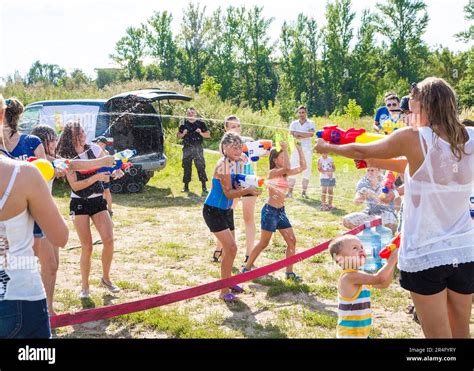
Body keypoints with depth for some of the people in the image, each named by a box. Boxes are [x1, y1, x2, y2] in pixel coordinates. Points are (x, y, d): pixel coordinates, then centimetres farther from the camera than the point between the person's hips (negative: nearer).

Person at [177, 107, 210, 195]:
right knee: (186, 167, 5)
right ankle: (186, 186, 13)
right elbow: (178, 135, 13)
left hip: (197, 148, -2)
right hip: (187, 148, 2)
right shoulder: (184, 124, 8)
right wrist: (183, 134, -8)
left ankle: (204, 186, -3)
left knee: (201, 166, -6)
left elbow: (208, 135, 5)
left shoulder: (201, 123, 4)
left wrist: (201, 133, -14)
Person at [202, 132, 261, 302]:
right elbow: (228, 193, -25)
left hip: (226, 210, 9)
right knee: (231, 248, -14)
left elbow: (236, 188, 8)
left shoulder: (237, 163, 4)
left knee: (229, 248, 17)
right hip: (213, 211, -9)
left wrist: (250, 189, -10)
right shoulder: (223, 164, -22)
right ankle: (224, 290, -6)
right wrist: (247, 191, -35)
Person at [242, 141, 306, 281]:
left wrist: (299, 149, 0)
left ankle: (289, 272, 11)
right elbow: (288, 168, -32)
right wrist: (285, 149, -25)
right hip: (270, 211, -8)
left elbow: (303, 167, 7)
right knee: (263, 243, 0)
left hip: (281, 212, 8)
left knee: (292, 241, 3)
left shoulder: (285, 174, 10)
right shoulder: (272, 173, -14)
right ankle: (246, 268, 13)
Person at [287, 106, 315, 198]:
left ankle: (304, 192, 7)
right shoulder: (294, 124, 9)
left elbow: (311, 134, -14)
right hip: (296, 149, 1)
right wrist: (305, 135, -12)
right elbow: (292, 135, -5)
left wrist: (298, 134, -13)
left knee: (307, 171, -1)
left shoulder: (310, 123, 5)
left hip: (307, 150, -1)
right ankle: (290, 192, 0)